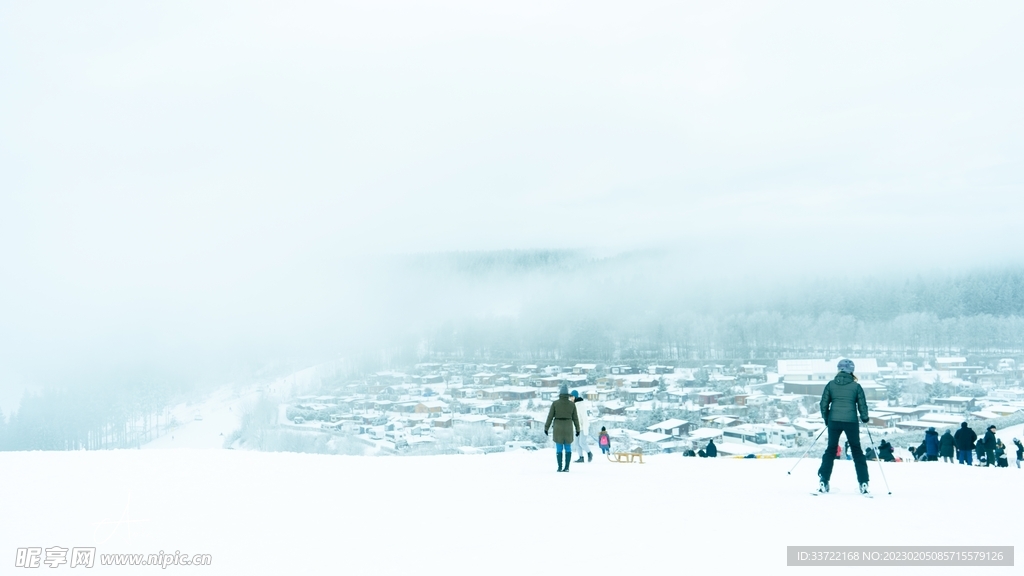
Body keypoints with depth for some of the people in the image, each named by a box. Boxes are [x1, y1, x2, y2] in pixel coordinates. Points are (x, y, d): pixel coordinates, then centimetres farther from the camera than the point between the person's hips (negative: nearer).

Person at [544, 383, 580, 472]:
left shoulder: (555, 403, -7)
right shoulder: (572, 404, -3)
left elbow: (550, 417, -6)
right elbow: (575, 418, 0)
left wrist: (546, 428, 1)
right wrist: (578, 429, 9)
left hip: (558, 428, -1)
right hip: (568, 428, 1)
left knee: (559, 448, 4)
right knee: (568, 448, 7)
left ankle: (560, 467, 1)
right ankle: (567, 467, 2)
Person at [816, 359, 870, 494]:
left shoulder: (831, 384, 3)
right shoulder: (856, 386, -1)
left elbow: (824, 404, 5)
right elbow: (862, 405, 2)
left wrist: (826, 419, 19)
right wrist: (864, 418, 21)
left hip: (834, 421, 1)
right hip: (851, 422, -1)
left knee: (831, 450, 13)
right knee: (857, 451, 12)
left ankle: (823, 482, 5)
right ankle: (863, 483, 7)